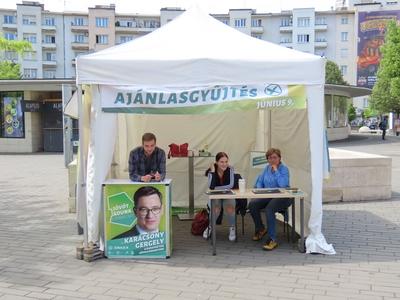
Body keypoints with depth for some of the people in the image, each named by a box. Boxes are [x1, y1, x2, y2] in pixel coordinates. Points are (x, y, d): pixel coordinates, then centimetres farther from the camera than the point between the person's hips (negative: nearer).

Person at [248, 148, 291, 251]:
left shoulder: (284, 169, -6)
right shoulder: (267, 168, 12)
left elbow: (283, 184, -23)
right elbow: (259, 181, 19)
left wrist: (276, 171, -17)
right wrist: (259, 190, -1)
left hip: (281, 197, -6)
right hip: (267, 196, 6)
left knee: (269, 208, -35)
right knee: (252, 204, -19)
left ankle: (272, 240, -29)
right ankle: (260, 229, 6)